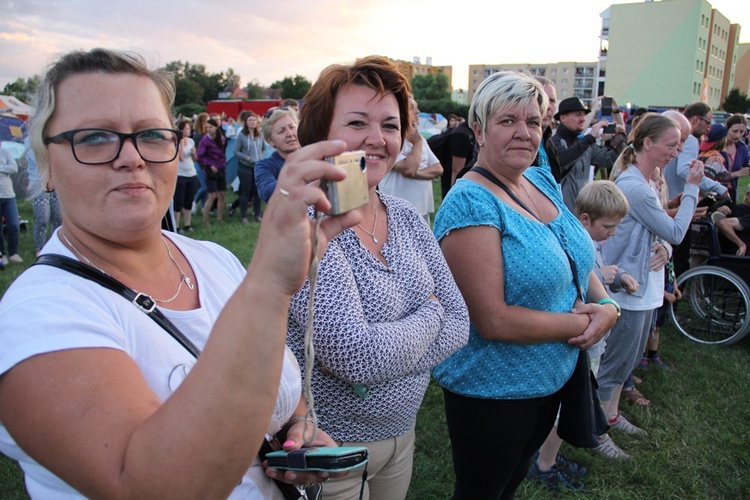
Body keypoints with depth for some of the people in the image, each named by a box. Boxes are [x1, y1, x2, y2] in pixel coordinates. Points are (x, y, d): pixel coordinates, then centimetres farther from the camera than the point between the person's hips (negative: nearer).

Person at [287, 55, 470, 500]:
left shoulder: (407, 217, -2)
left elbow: (458, 324, -4)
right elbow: (357, 356, -30)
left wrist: (377, 353, -21)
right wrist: (428, 317, -12)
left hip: (403, 433, 6)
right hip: (331, 446, -6)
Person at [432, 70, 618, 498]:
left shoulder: (543, 181, 1)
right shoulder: (471, 203, -25)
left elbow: (579, 260, 11)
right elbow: (493, 321, -28)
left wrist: (607, 305, -8)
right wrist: (583, 323, -18)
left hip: (552, 380, 8)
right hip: (492, 393, -7)